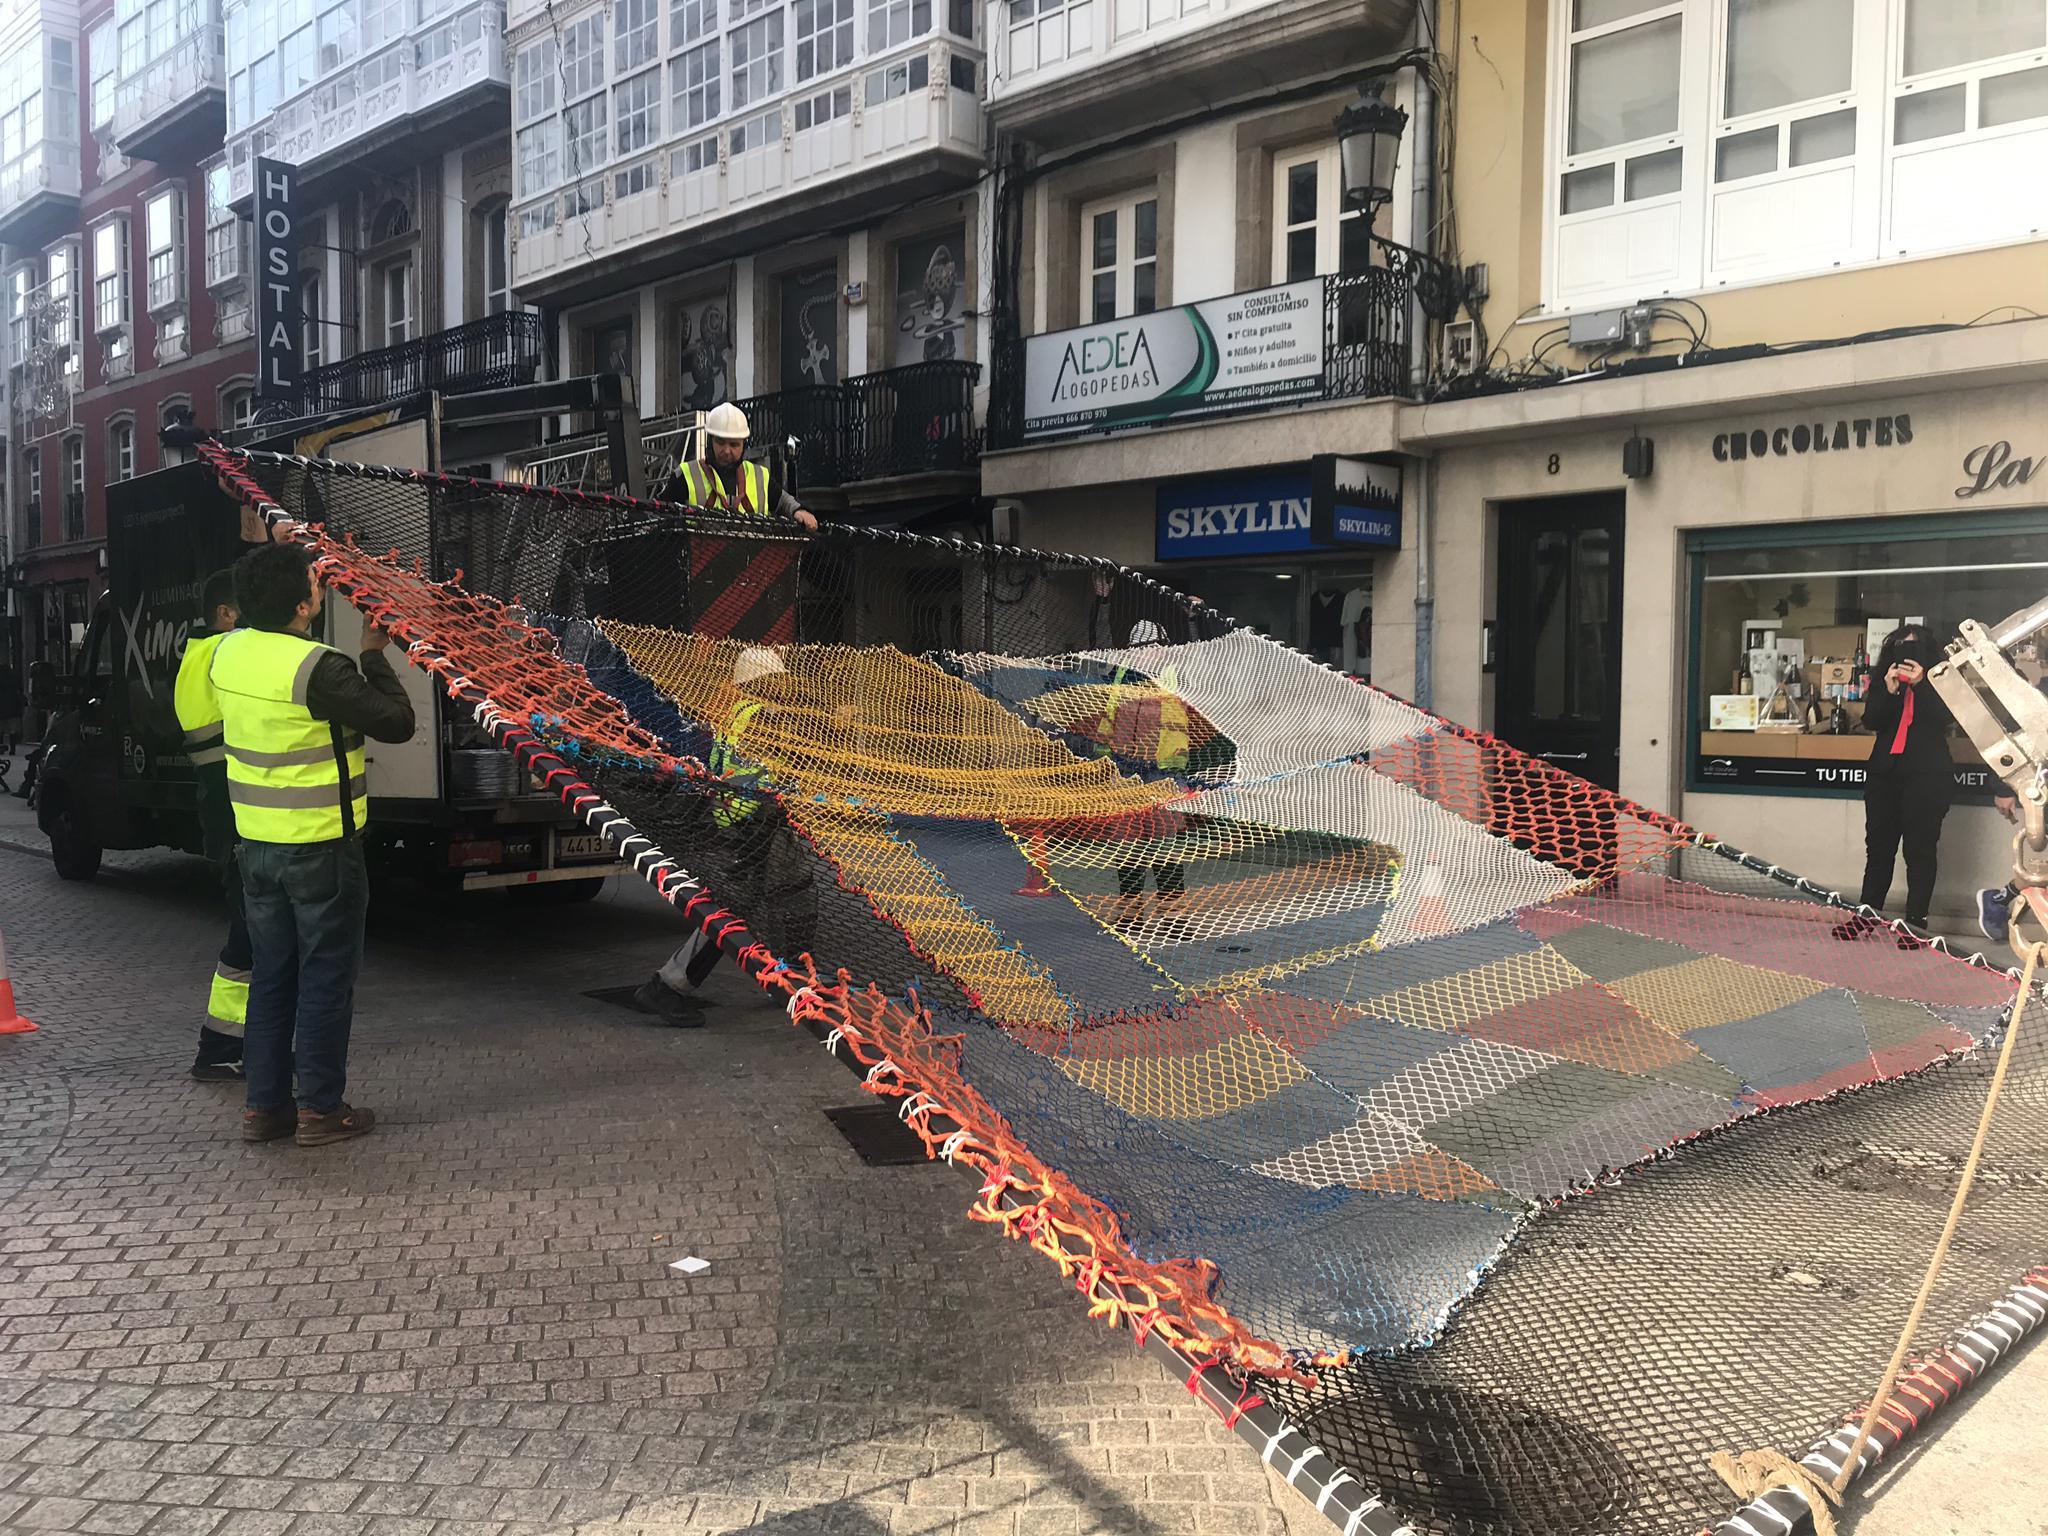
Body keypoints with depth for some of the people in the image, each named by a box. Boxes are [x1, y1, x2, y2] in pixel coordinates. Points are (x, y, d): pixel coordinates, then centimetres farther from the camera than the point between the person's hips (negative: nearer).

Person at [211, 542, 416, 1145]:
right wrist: (374, 656, -5)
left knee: (270, 975, 16)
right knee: (325, 977, 4)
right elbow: (396, 722, -18)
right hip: (321, 846, -7)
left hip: (257, 842, 7)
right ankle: (322, 1109, 11)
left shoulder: (228, 651, 2)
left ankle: (264, 1105, 22)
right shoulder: (317, 667, -22)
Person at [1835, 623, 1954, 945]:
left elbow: (1944, 716, -12)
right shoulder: (1883, 679, 10)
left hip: (1927, 776, -3)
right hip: (1884, 772, 3)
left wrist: (1920, 684, -24)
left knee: (1920, 849, -2)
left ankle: (1916, 921, 3)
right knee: (1878, 846, 7)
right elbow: (1871, 720, -1)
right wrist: (1889, 691, -16)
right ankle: (1866, 916, 13)